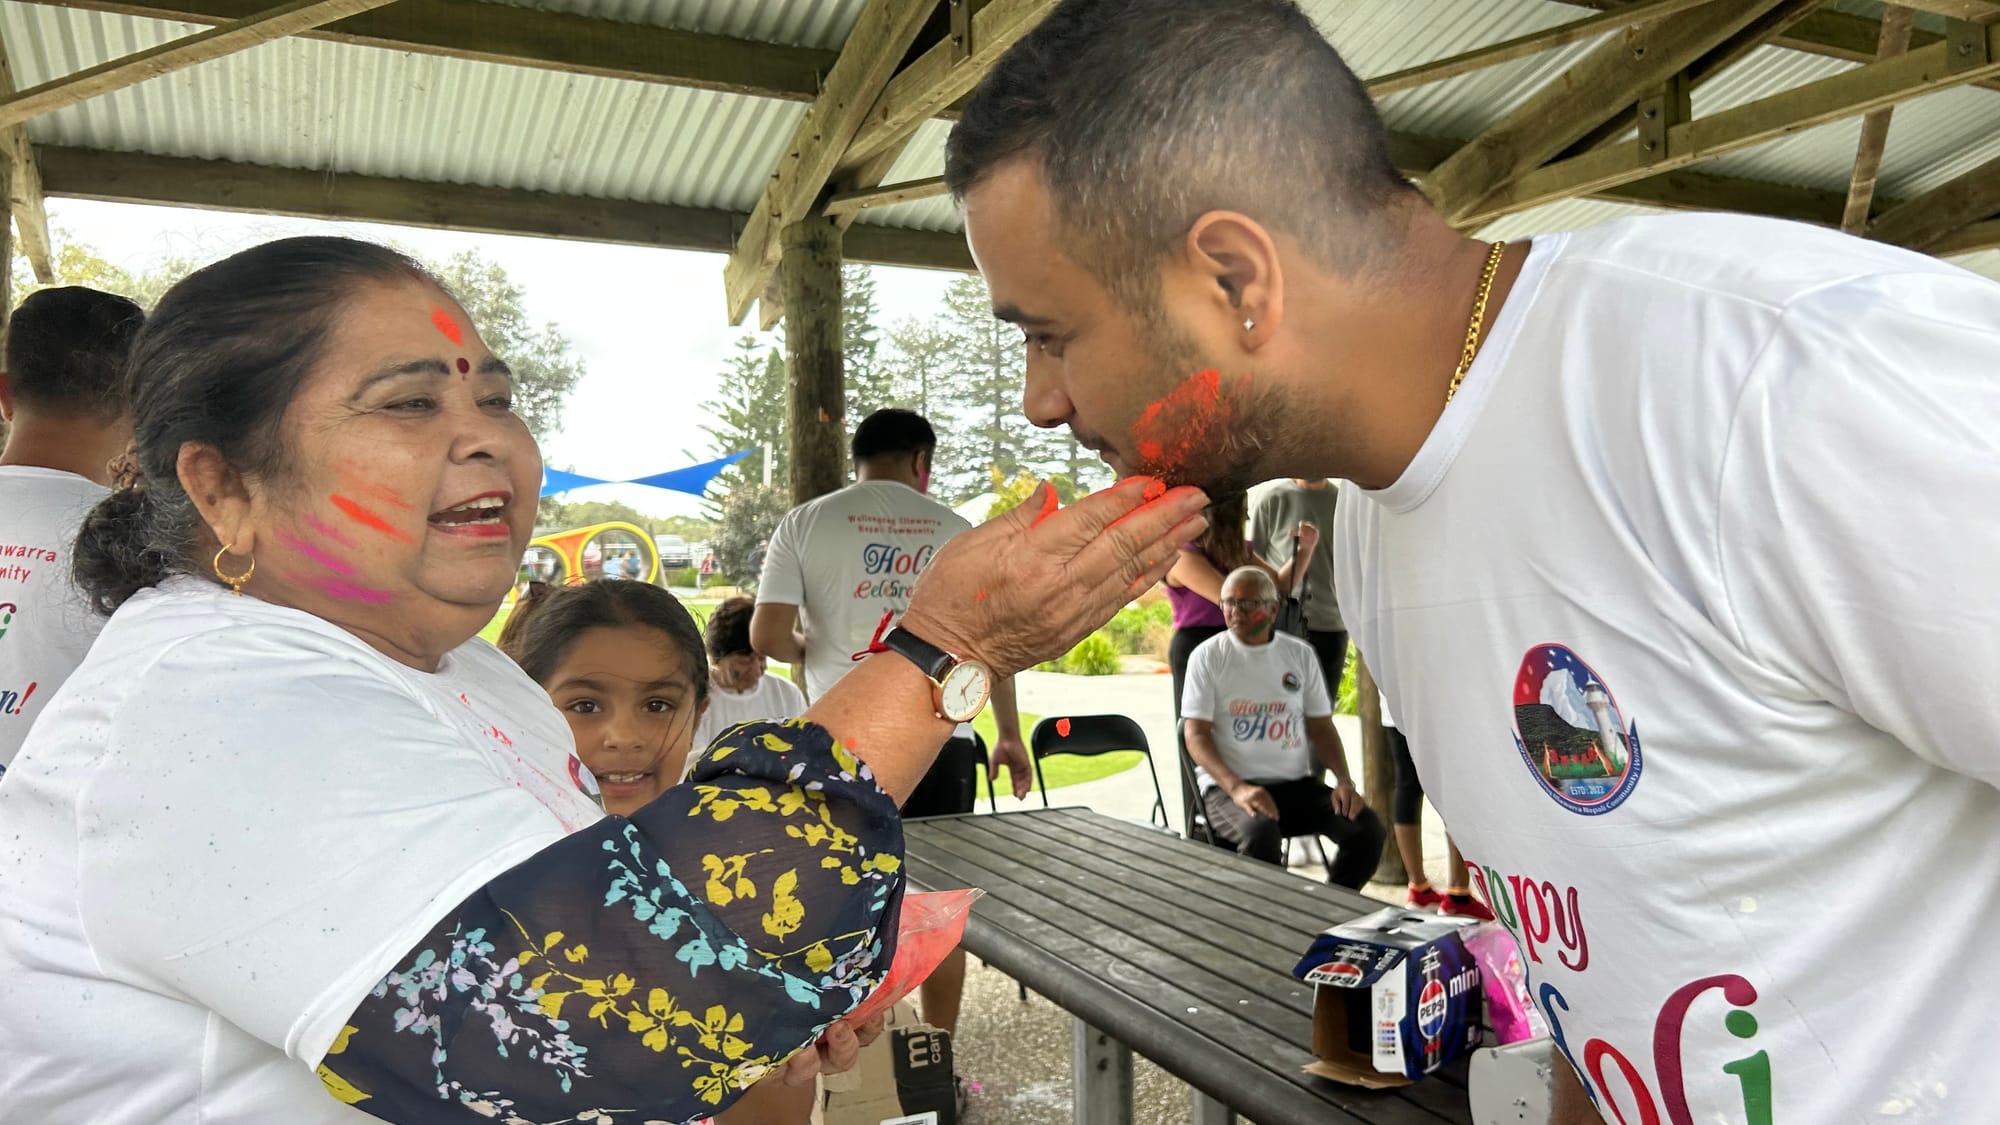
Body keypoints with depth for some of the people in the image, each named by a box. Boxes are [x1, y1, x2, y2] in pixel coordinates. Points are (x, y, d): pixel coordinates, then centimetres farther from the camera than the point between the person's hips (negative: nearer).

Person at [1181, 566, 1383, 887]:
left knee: (1368, 828, -18)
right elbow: (1196, 736, -6)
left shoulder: (1300, 654, 11)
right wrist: (1237, 788, -21)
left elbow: (1321, 727, 14)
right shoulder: (1208, 656, 0)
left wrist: (1344, 781, -5)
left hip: (1297, 784, 4)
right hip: (1228, 786, -4)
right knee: (1260, 833, -36)